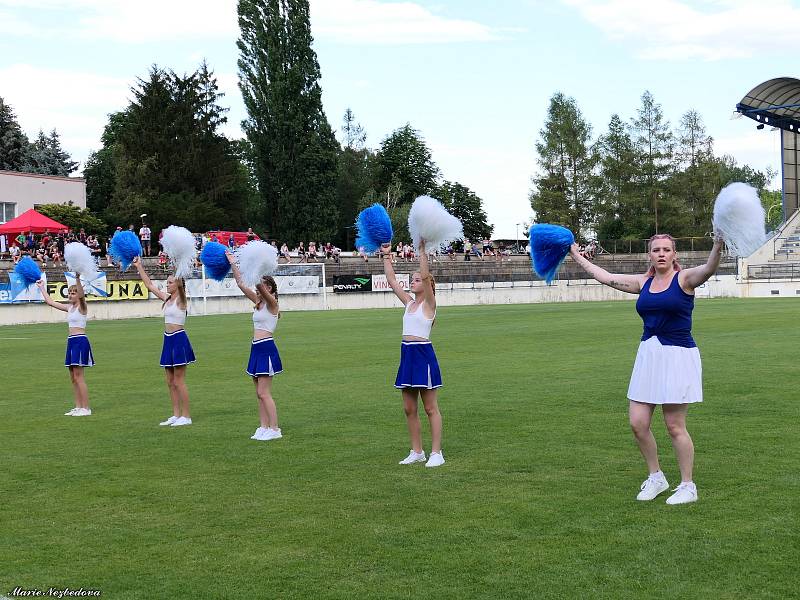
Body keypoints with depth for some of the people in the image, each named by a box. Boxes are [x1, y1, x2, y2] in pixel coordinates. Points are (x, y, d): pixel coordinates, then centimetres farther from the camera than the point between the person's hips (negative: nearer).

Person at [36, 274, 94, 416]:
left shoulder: (82, 307, -7)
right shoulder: (69, 308, 15)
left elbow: (81, 295, -28)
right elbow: (50, 301, 23)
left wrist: (78, 279, -42)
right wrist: (42, 287, 26)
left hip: (80, 341, -8)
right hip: (71, 341, 8)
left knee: (78, 376, -8)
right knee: (73, 377, 8)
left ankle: (86, 408, -5)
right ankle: (78, 407, 13)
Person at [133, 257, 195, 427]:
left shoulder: (181, 300, -9)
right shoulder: (167, 298, 12)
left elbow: (180, 283, -25)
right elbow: (149, 285, 16)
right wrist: (139, 267, 14)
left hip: (179, 339, -8)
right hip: (168, 340, 8)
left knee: (179, 381, -5)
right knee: (170, 382, 10)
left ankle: (186, 416, 1)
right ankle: (176, 415, 16)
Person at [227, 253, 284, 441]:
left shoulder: (272, 303, -10)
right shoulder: (258, 302, 13)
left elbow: (260, 286, -27)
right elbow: (241, 284, 12)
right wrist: (233, 263, 9)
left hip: (266, 349, -9)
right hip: (256, 348, 9)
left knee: (264, 393, -9)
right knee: (260, 393, 9)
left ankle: (274, 429, -6)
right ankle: (264, 427, 12)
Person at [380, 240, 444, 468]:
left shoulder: (429, 304, -6)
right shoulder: (409, 302, 13)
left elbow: (426, 276, -19)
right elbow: (392, 280, 15)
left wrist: (422, 250, -20)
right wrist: (386, 256, 14)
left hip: (423, 354, -8)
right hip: (407, 354, 8)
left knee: (430, 408, -2)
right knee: (409, 408, 10)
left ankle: (436, 453, 2)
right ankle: (417, 452, 18)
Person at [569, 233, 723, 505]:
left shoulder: (684, 279, -5)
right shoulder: (643, 282, 10)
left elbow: (709, 269, -25)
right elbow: (606, 277, 18)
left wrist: (719, 242, -44)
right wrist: (576, 256, 24)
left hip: (678, 357, -6)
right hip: (648, 356, 6)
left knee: (674, 426, -2)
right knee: (637, 423, 3)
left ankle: (688, 486, 13)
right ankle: (655, 477, 23)